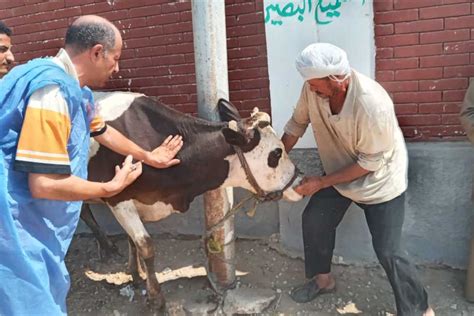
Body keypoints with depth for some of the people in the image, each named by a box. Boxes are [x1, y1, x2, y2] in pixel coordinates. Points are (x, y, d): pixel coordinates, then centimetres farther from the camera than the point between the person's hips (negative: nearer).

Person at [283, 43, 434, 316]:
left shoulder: (372, 104, -36)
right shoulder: (313, 88, -21)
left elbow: (371, 162, -27)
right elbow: (297, 123, -4)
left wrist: (322, 183, -24)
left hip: (380, 180, -6)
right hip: (340, 172, 6)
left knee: (387, 252, -5)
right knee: (314, 221, 9)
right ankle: (323, 279, 34)